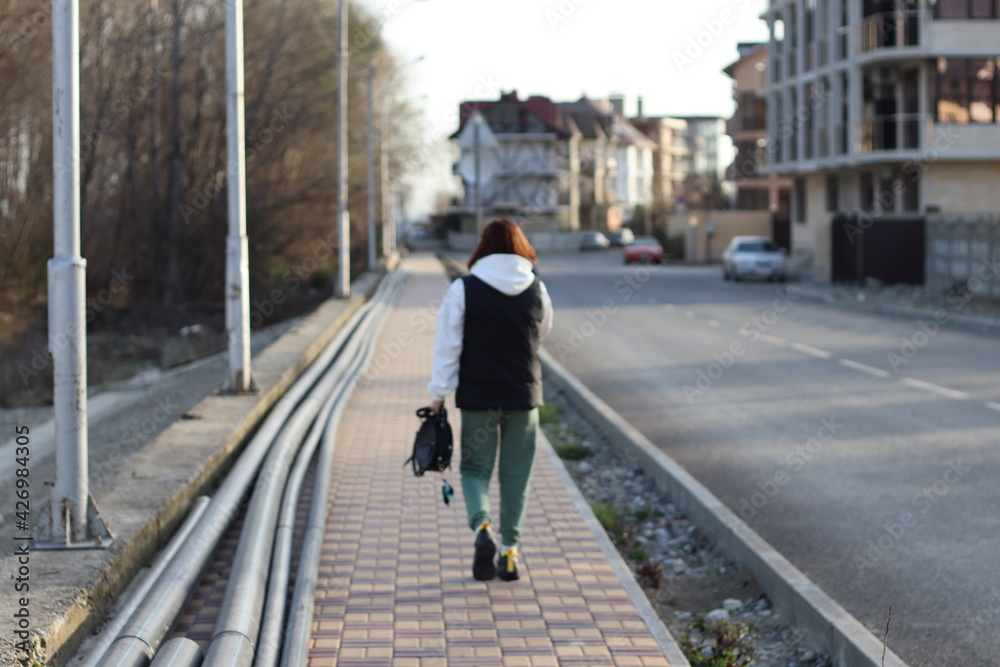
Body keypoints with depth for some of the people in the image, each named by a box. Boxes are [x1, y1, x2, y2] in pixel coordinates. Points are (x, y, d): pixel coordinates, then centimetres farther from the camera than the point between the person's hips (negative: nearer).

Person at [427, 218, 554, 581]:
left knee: (475, 468, 9)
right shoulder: (536, 289, -1)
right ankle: (509, 551, 12)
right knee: (515, 474, 11)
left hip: (478, 395, -2)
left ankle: (482, 527, -17)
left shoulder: (464, 289, -9)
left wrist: (438, 394, -2)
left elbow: (448, 346, -8)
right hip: (524, 394, 2)